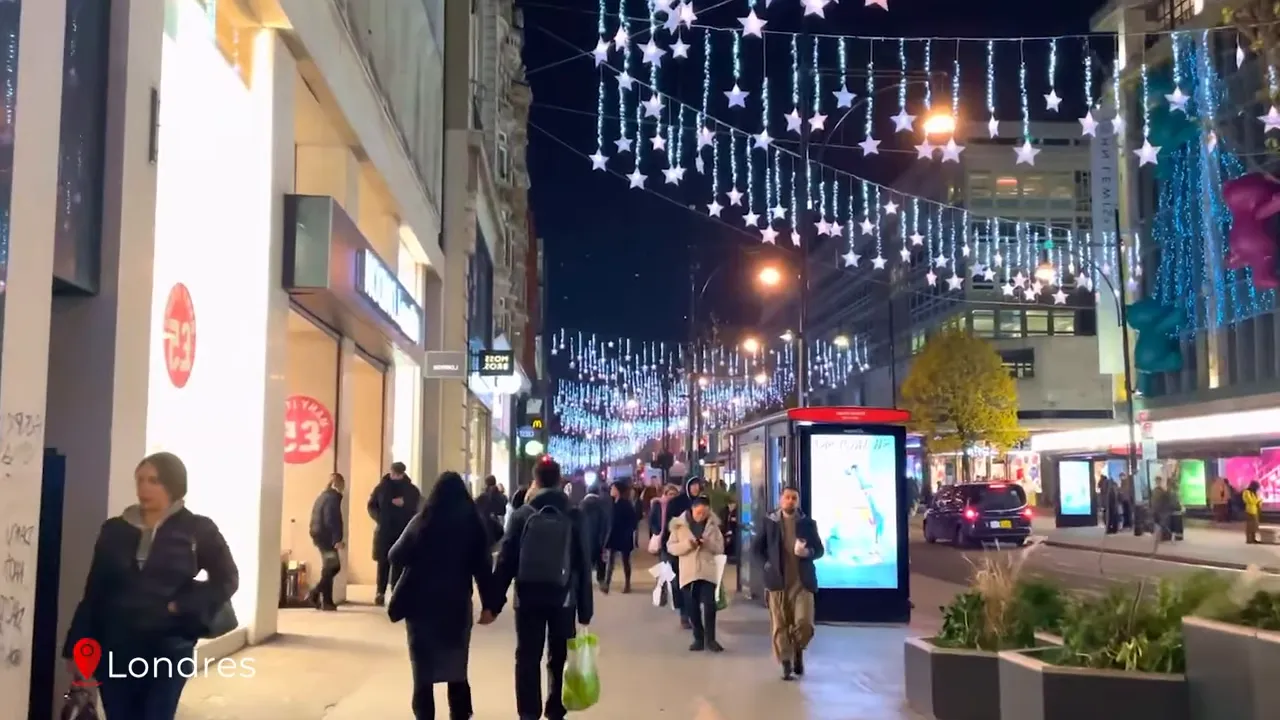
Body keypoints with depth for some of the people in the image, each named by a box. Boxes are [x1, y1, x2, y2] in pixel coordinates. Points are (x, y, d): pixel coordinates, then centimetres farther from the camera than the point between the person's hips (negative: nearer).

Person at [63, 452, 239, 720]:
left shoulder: (197, 530, -1)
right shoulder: (115, 530, 7)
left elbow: (226, 580, 1)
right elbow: (93, 593, 9)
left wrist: (185, 607, -12)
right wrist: (78, 647, 6)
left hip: (168, 649, -3)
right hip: (116, 649, 3)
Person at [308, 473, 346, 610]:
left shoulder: (323, 496, 18)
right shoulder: (333, 497, -12)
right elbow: (332, 520, -20)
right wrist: (337, 539, -22)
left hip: (320, 536, 9)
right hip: (327, 537, -9)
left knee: (330, 568, 13)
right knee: (330, 568, -3)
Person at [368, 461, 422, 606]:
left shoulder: (411, 489, 4)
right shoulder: (381, 487, 4)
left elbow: (417, 507, 2)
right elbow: (372, 506, 7)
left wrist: (404, 503, -15)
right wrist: (379, 518, -10)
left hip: (403, 532, -1)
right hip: (384, 531, 1)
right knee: (383, 563, 3)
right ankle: (380, 592, 11)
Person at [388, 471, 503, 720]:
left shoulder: (423, 521, -6)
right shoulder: (473, 522, -1)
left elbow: (396, 557, -4)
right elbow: (483, 566, -2)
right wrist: (489, 604, 4)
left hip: (422, 604, -2)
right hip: (457, 605, 2)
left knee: (424, 670, 7)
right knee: (457, 669, 15)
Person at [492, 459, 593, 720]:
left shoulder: (522, 514, -2)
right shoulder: (573, 516, -2)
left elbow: (506, 560, -4)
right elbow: (583, 564, -2)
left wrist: (494, 601, 1)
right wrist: (585, 608, 2)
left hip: (528, 596, 0)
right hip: (563, 597, 0)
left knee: (527, 658, 6)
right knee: (559, 658, 11)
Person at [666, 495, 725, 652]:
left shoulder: (713, 524, 2)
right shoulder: (679, 524, -1)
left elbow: (720, 548, 4)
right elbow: (671, 547, -2)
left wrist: (709, 543, -17)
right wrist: (687, 544, -19)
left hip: (708, 572, 0)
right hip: (688, 573, 0)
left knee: (709, 606, -8)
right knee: (692, 608, 5)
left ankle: (710, 639, 3)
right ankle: (698, 638, 19)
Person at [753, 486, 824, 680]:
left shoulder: (808, 523, 4)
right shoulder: (769, 522, 3)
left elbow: (819, 549, 6)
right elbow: (756, 547, 8)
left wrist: (808, 552, -15)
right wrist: (766, 564, -4)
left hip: (802, 582, 0)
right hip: (777, 582, 0)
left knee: (804, 623, -8)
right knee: (780, 626, 2)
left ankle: (798, 651, 21)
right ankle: (786, 666, 11)